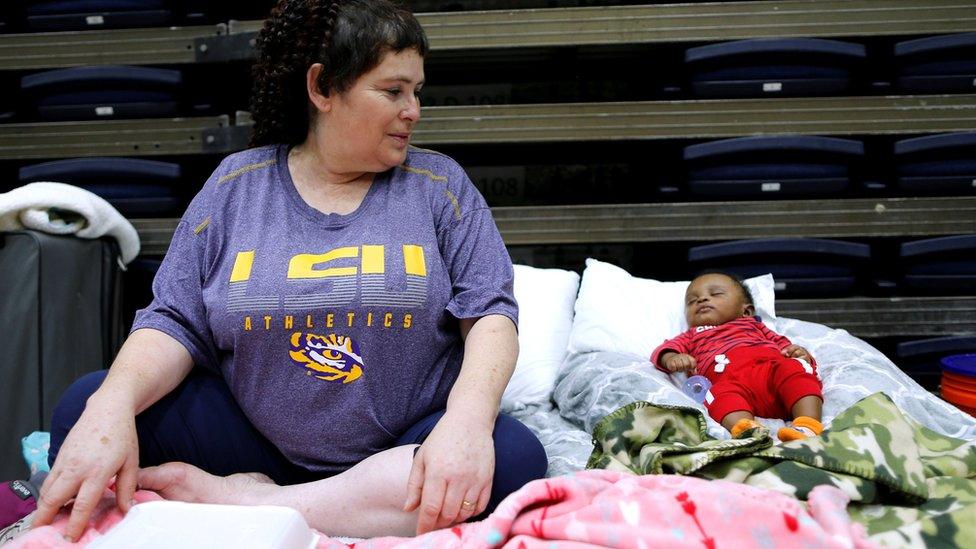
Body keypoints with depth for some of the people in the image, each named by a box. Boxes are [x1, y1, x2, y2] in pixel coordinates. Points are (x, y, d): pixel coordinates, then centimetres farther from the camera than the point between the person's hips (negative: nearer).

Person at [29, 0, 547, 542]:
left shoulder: (439, 184, 1)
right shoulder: (236, 184, 4)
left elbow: (490, 312, -6)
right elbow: (176, 321, 1)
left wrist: (468, 419, -26)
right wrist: (112, 405, -21)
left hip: (406, 450, 0)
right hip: (256, 443, 1)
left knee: (515, 454, -32)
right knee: (84, 403, -14)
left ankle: (240, 502, -23)